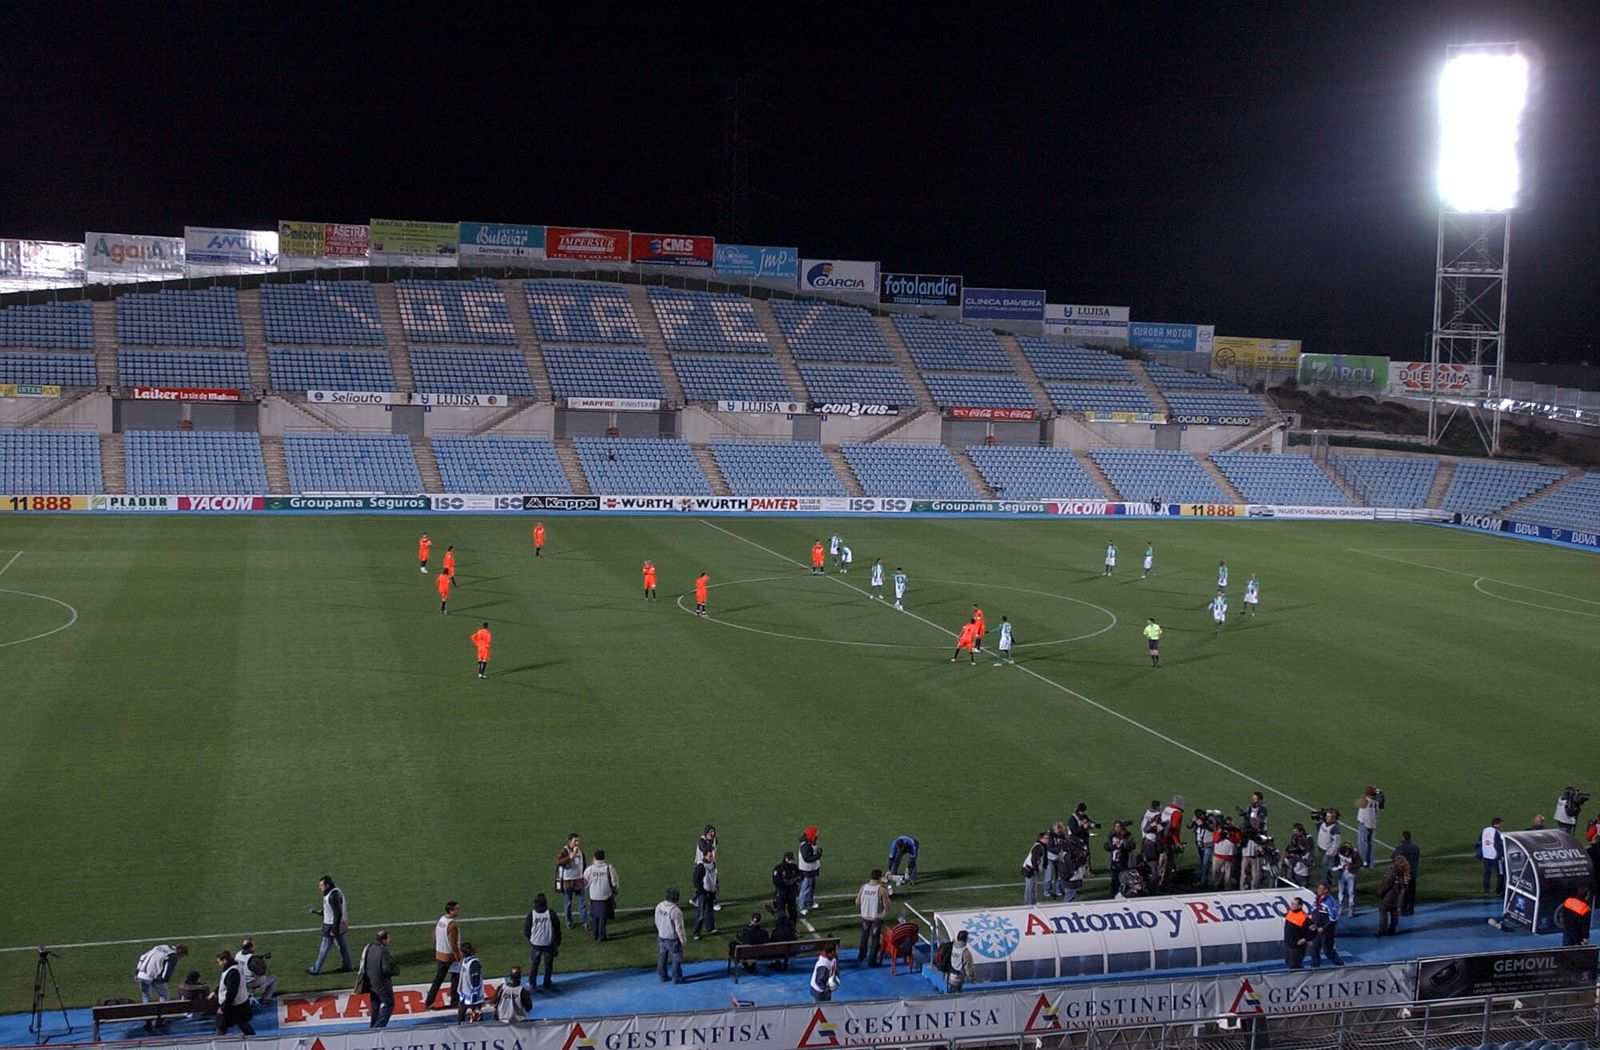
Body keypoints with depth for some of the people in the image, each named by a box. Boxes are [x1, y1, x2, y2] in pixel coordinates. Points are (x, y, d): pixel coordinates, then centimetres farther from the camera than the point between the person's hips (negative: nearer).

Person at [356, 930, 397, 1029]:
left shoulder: (369, 948, 1)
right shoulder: (383, 951, -24)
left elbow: (365, 964, 11)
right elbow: (386, 969, -25)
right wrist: (396, 970, -7)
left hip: (371, 982, 8)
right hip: (382, 984, -8)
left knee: (375, 1006, 21)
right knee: (389, 1004, 3)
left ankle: (373, 1027, 28)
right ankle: (379, 1026, -3)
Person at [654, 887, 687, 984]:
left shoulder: (659, 906, -6)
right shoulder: (675, 910, -28)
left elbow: (657, 922, 7)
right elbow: (679, 928, -21)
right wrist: (682, 940, -9)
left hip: (662, 937, 7)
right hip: (672, 939, -7)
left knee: (663, 955, 22)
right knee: (677, 957, 10)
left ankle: (662, 975, 34)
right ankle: (676, 978, 17)